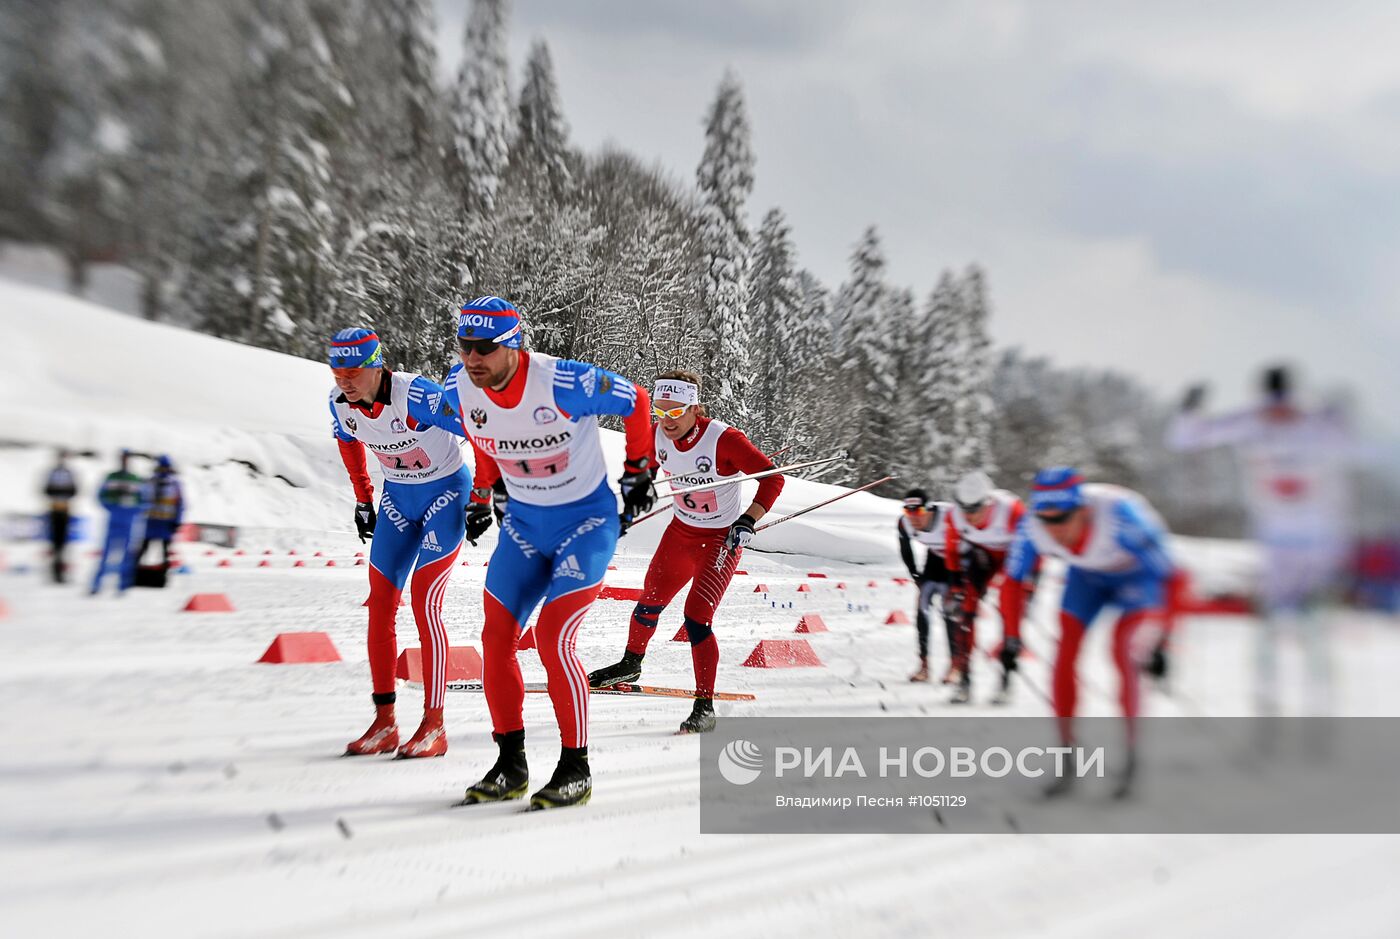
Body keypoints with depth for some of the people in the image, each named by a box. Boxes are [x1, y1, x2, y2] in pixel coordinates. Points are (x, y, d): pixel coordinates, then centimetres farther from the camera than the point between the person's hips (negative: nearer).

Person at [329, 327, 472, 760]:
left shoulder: (416, 395, -28)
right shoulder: (340, 402, -8)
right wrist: (363, 499, 16)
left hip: (446, 492, -6)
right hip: (396, 498, 7)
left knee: (424, 603, -13)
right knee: (380, 605, 1)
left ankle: (434, 726, -1)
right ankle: (384, 723, 12)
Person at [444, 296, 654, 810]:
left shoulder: (562, 383, -26)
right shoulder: (459, 388, -9)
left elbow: (636, 402, -10)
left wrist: (638, 470, -1)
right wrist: (482, 495, 22)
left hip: (586, 520, -6)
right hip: (522, 523, 6)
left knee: (553, 639, -16)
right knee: (496, 639, 0)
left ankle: (576, 768, 4)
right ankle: (510, 764, 17)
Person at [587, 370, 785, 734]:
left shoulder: (724, 439, -28)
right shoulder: (658, 436, -11)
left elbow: (773, 478, -22)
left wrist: (748, 522, -30)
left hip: (722, 538, -5)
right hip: (681, 531, 6)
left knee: (696, 617, -15)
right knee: (651, 601, 15)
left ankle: (705, 706, 0)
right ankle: (630, 664, 44)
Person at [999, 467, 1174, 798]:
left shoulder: (1122, 516, -41)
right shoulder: (1031, 527, -30)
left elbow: (1171, 578, -31)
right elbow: (1013, 581, -12)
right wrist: (1012, 637, -12)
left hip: (1136, 573, -3)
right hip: (1086, 575, 3)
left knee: (1123, 650, -19)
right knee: (1066, 652, -7)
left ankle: (1134, 757, -1)